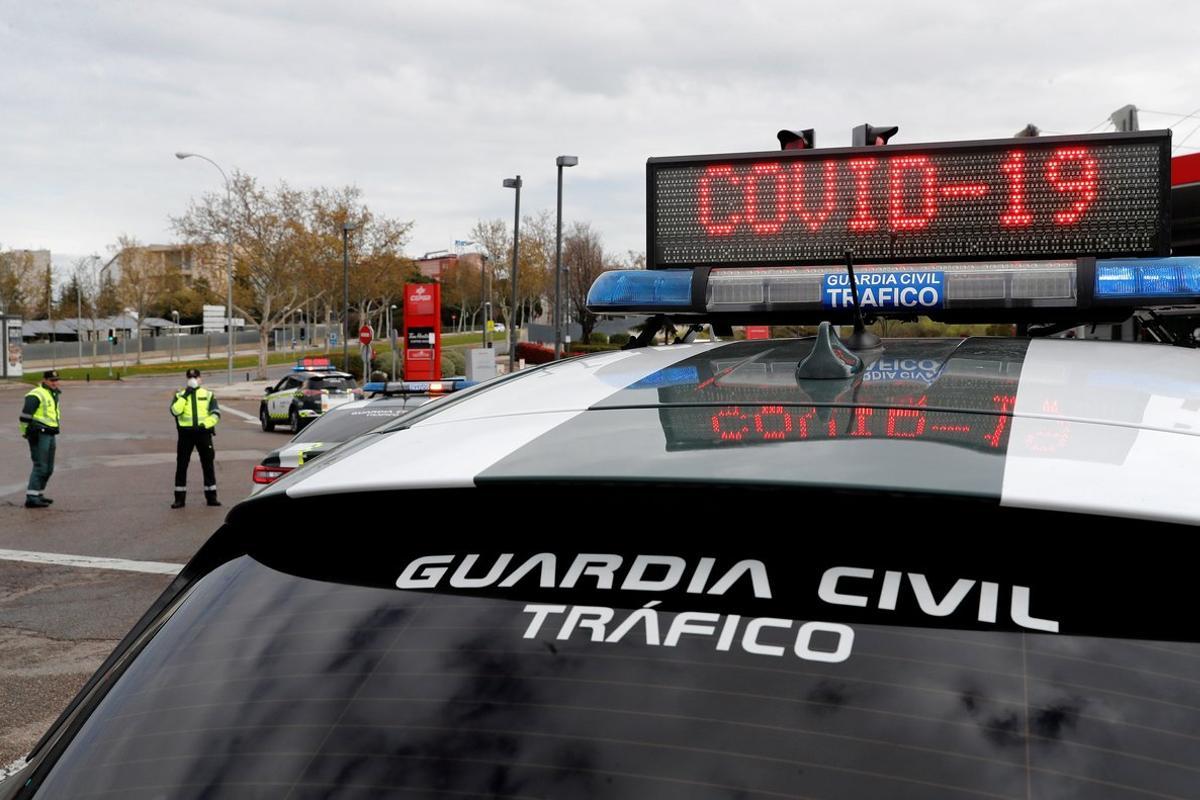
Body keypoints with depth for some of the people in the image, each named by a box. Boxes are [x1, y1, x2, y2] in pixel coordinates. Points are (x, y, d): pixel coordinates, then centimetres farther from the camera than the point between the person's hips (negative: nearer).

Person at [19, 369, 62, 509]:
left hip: (50, 435, 10)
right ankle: (31, 498, -13)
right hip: (39, 435, -10)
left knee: (48, 469, 14)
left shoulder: (53, 394, 18)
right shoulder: (36, 395, -13)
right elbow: (25, 416, -18)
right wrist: (27, 432, -19)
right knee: (40, 467, -13)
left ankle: (38, 494, 25)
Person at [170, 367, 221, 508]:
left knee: (208, 465, 3)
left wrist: (205, 424, -14)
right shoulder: (180, 395, 9)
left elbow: (216, 413, 1)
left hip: (203, 432, 0)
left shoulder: (208, 395, 9)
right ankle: (179, 498, 7)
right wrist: (184, 396, -13)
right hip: (185, 433, 0)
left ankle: (211, 496, 11)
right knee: (181, 465, 1)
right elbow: (175, 411, -8)